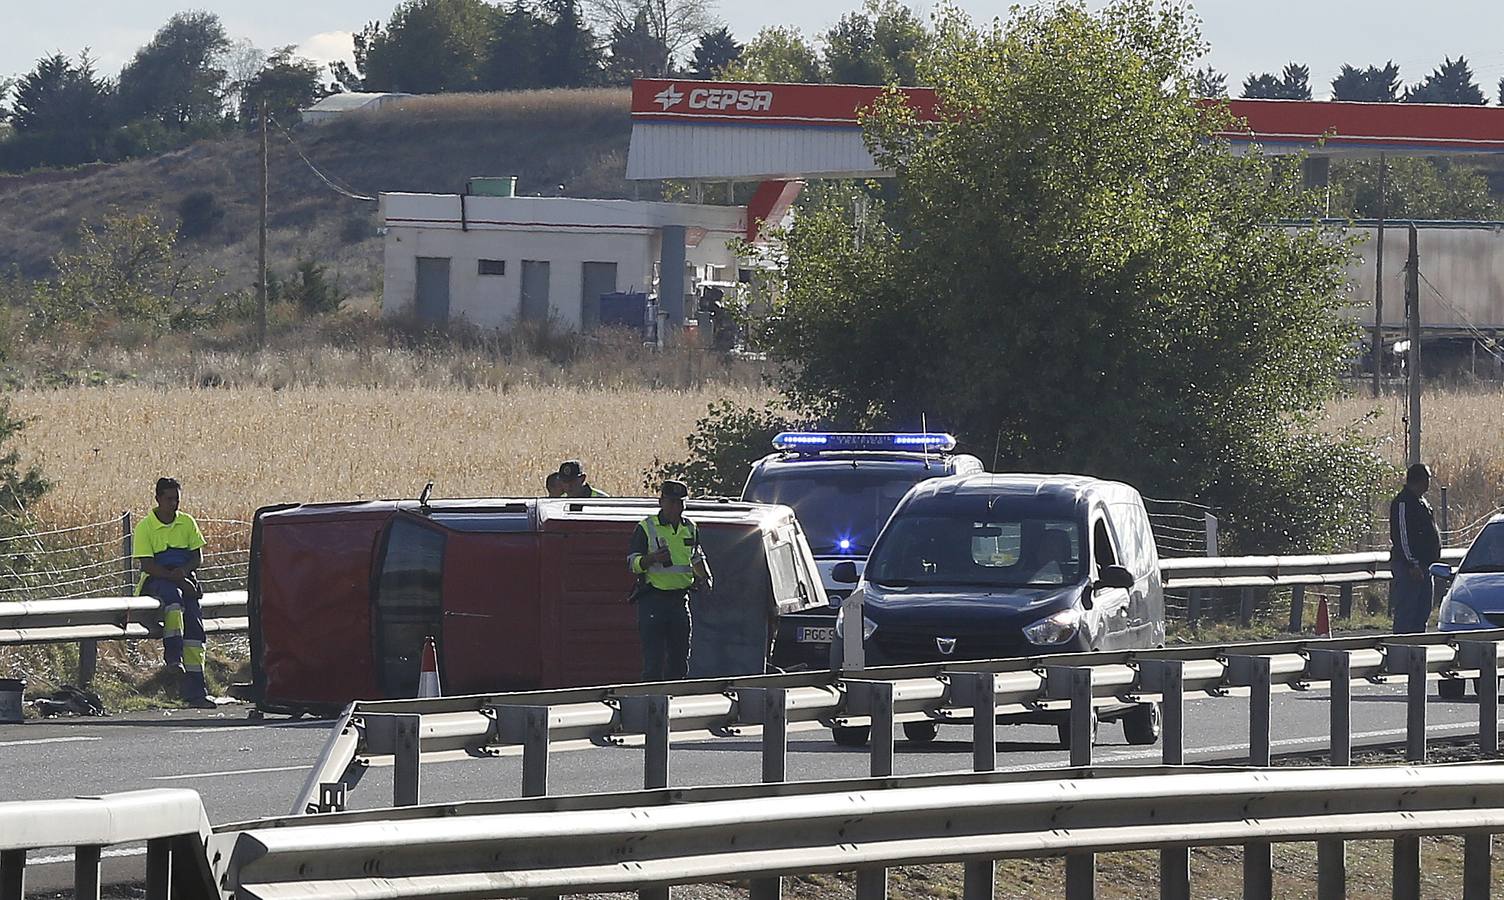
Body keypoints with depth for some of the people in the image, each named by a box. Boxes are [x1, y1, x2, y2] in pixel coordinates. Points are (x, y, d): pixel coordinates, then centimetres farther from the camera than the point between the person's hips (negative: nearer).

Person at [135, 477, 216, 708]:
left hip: (184, 581, 4)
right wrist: (176, 578, -20)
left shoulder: (187, 523, 9)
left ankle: (195, 691, -19)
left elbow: (198, 558, 8)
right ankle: (173, 656, -44)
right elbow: (147, 565, -11)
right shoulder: (145, 527, -4)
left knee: (194, 623, -17)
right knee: (173, 595, -39)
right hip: (155, 582, -4)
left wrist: (184, 570, -14)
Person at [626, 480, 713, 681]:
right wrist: (653, 558, -26)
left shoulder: (690, 529, 12)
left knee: (679, 657, 8)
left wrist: (705, 578, 10)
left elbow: (697, 557, 28)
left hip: (680, 598, 5)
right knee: (654, 657, -9)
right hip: (653, 598, -5)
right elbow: (633, 563, -7)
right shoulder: (645, 529, -4)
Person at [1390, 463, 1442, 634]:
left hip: (1422, 566, 10)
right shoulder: (1403, 503, -12)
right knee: (1406, 612, -10)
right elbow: (1402, 536, -18)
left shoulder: (1421, 502, 19)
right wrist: (1413, 565, -21)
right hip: (1408, 567, -10)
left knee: (1423, 612, 11)